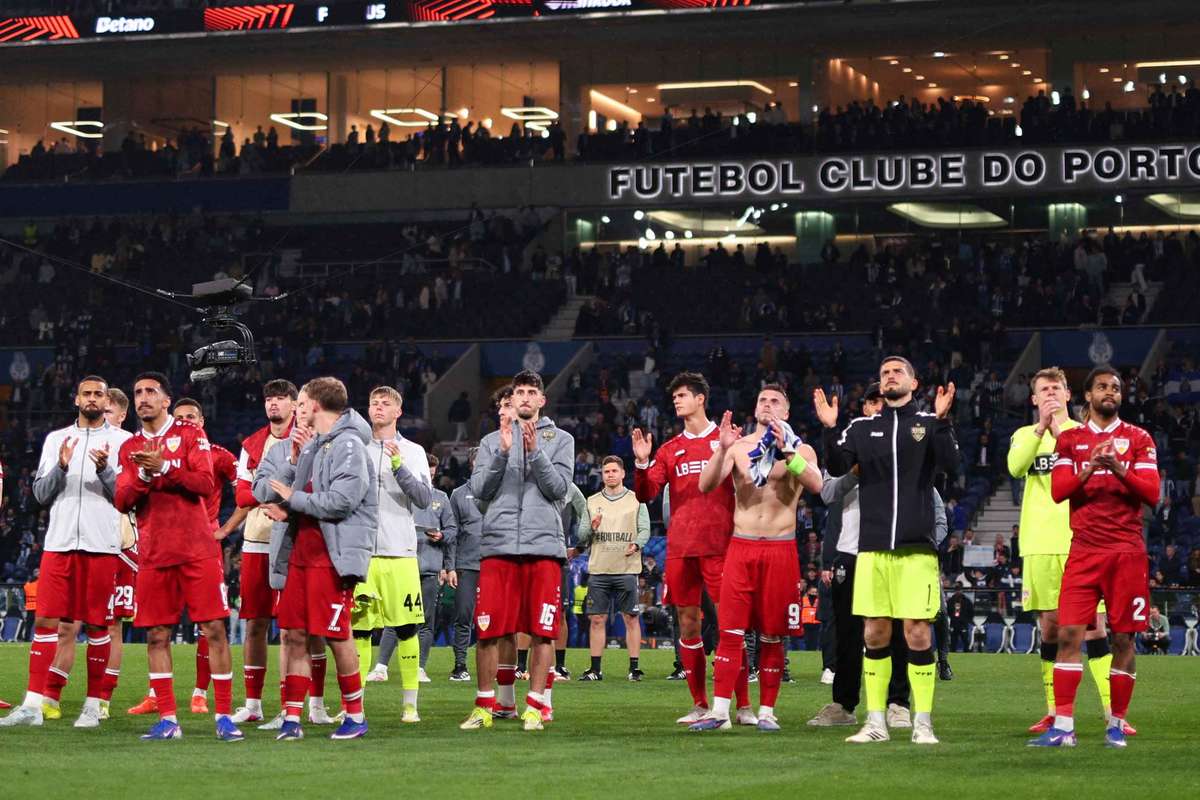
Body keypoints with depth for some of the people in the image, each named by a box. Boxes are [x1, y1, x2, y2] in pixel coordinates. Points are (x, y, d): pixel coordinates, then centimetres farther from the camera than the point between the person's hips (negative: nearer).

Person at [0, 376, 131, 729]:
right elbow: (41, 493, 9)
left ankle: (93, 705, 7)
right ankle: (33, 705, -4)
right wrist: (61, 467, -9)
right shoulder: (56, 439, 14)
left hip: (102, 544, -2)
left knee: (97, 624, 1)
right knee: (46, 619, -3)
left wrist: (105, 469, -16)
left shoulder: (122, 441, 6)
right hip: (59, 540, 2)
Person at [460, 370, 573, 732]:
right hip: (498, 543, 1)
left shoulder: (561, 440, 12)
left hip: (543, 545, -1)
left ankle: (534, 707, 1)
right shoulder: (491, 441, 15)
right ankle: (485, 705, 6)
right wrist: (503, 451, -9)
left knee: (542, 631, -4)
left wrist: (534, 451, -13)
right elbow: (479, 489, 3)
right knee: (491, 630, -2)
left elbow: (559, 487, -2)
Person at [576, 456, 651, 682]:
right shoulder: (592, 502, 13)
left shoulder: (636, 500, 8)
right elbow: (581, 537, 11)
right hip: (598, 569, 2)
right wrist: (591, 528, -10)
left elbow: (645, 529, 3)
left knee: (631, 618, -3)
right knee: (596, 619, 2)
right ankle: (595, 668, 7)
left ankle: (634, 667, 1)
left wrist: (637, 544, -17)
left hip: (627, 568, -2)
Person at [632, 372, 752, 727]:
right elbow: (645, 495, 10)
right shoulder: (669, 449, 15)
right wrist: (641, 462, -7)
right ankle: (699, 705, 10)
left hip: (718, 546, -4)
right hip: (680, 548, 4)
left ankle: (743, 704, -5)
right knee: (688, 624, 3)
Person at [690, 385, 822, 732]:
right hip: (741, 546, 1)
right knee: (730, 631, -5)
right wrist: (721, 448, -18)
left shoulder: (800, 449, 4)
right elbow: (706, 485, -3)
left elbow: (815, 484, -16)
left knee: (772, 635, 2)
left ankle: (767, 711, 8)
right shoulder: (737, 446, 9)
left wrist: (785, 450, -24)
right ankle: (719, 710, -6)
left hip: (780, 549, -1)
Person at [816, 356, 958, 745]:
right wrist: (829, 429, -13)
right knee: (874, 632, 4)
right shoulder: (862, 427, 12)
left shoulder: (929, 423, 6)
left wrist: (941, 421, -21)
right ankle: (875, 722, 11)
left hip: (916, 547, -2)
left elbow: (951, 465, -9)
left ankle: (922, 723, 2)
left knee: (917, 632, -5)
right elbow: (837, 467, 0)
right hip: (872, 546, 2)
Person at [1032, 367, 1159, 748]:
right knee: (1068, 634, -7)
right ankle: (1063, 726, -6)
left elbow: (1151, 494, -2)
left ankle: (1116, 724, 9)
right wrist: (1089, 469, -17)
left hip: (1126, 551, -1)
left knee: (1123, 637, 0)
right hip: (1083, 550, 1)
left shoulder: (1138, 439, 7)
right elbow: (1058, 491, 0)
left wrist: (1119, 469, -17)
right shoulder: (1070, 439, 11)